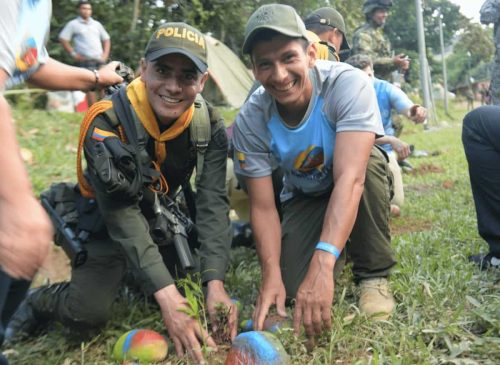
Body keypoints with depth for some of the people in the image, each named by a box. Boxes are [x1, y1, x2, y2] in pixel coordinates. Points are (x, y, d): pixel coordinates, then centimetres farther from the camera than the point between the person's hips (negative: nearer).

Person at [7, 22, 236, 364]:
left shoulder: (209, 124, -19)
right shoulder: (107, 123, -31)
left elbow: (213, 202, -23)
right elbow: (122, 216, -34)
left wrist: (215, 283, -35)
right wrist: (167, 297, -41)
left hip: (163, 214, 5)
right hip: (105, 221, -4)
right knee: (88, 312, -20)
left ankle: (137, 272, 31)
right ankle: (40, 301, 14)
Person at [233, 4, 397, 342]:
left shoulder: (349, 84, -33)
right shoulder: (250, 121, -23)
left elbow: (350, 177, -44)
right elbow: (263, 206, -19)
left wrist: (322, 265, -54)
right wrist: (272, 274, -35)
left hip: (365, 181, -2)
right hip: (306, 195, 2)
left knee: (370, 160, -37)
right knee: (295, 286, -17)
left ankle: (374, 275, -14)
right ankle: (339, 245, 18)